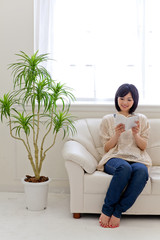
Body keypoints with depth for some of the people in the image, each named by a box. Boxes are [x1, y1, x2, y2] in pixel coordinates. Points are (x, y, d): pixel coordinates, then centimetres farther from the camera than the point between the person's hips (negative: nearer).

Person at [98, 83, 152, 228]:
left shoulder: (142, 120, 17)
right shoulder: (107, 120, 14)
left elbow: (143, 147, 12)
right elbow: (106, 148, 10)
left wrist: (135, 134, -7)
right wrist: (117, 134, -8)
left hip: (137, 159, 1)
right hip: (114, 158, -1)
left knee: (142, 171, -37)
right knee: (124, 167, -39)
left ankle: (117, 212, -27)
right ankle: (106, 210, -26)